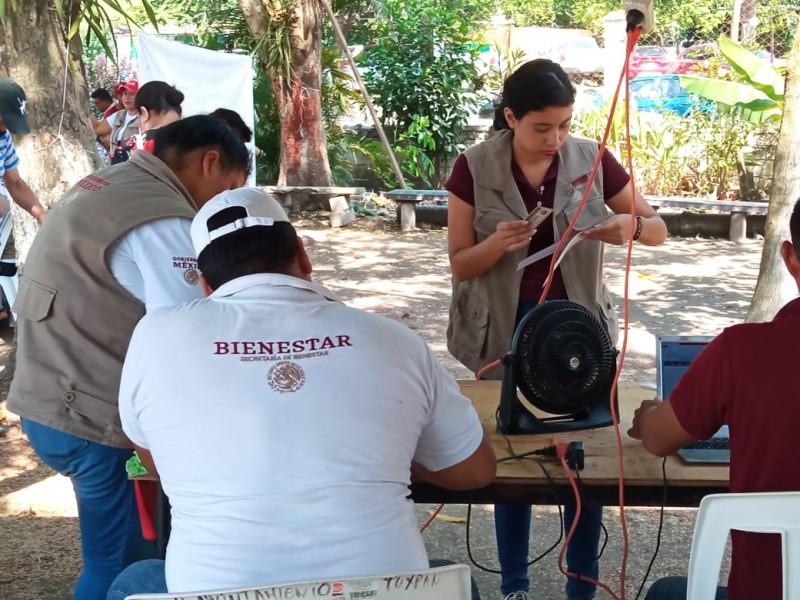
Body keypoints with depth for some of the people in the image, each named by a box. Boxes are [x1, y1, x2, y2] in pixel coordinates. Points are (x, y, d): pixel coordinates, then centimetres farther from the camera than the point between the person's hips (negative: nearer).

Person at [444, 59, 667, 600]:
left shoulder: (593, 159, -6)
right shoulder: (474, 169, -10)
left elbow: (659, 230, 2)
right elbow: (460, 265, -5)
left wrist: (628, 224, -21)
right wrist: (497, 244, -26)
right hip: (505, 328, -1)